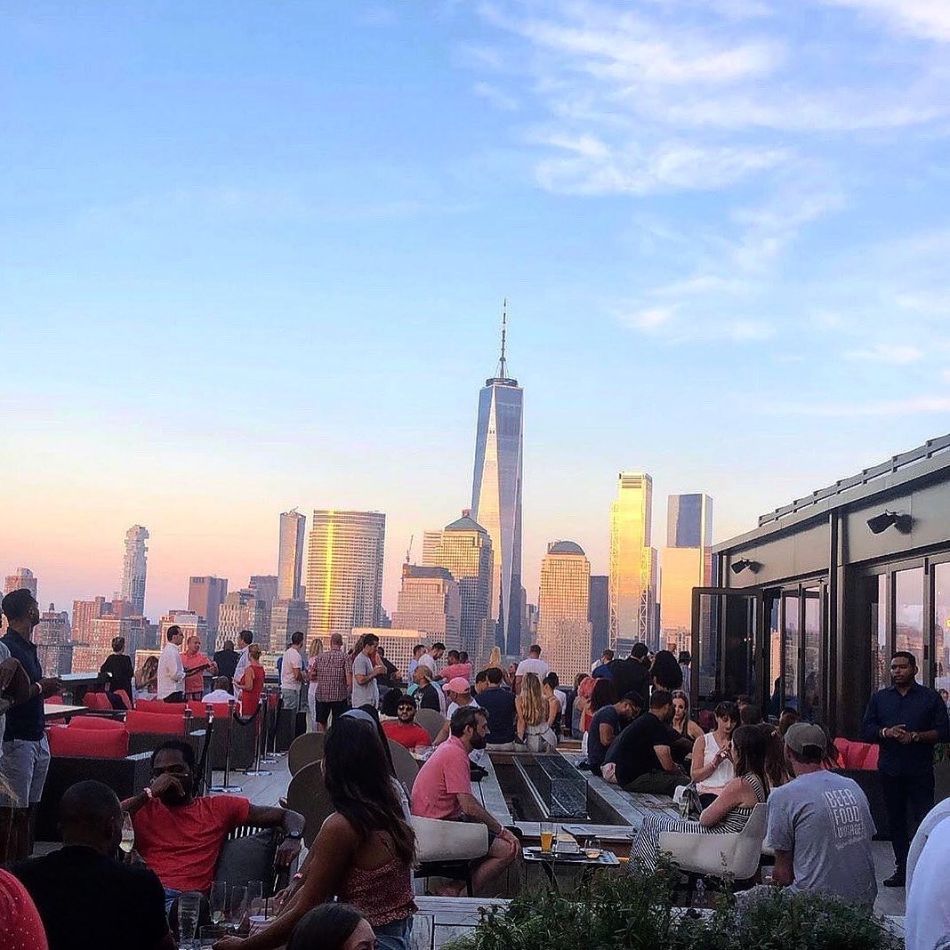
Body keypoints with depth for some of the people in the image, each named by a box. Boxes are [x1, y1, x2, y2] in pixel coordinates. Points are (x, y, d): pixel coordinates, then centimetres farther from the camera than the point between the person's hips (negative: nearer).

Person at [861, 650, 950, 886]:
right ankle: (902, 869, 17)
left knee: (923, 821, -9)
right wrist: (886, 732, -13)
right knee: (896, 821, 9)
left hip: (920, 771, -4)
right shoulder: (880, 698, 12)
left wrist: (916, 736, -16)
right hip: (890, 770, 4)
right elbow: (866, 730, 7)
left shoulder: (930, 697, 3)